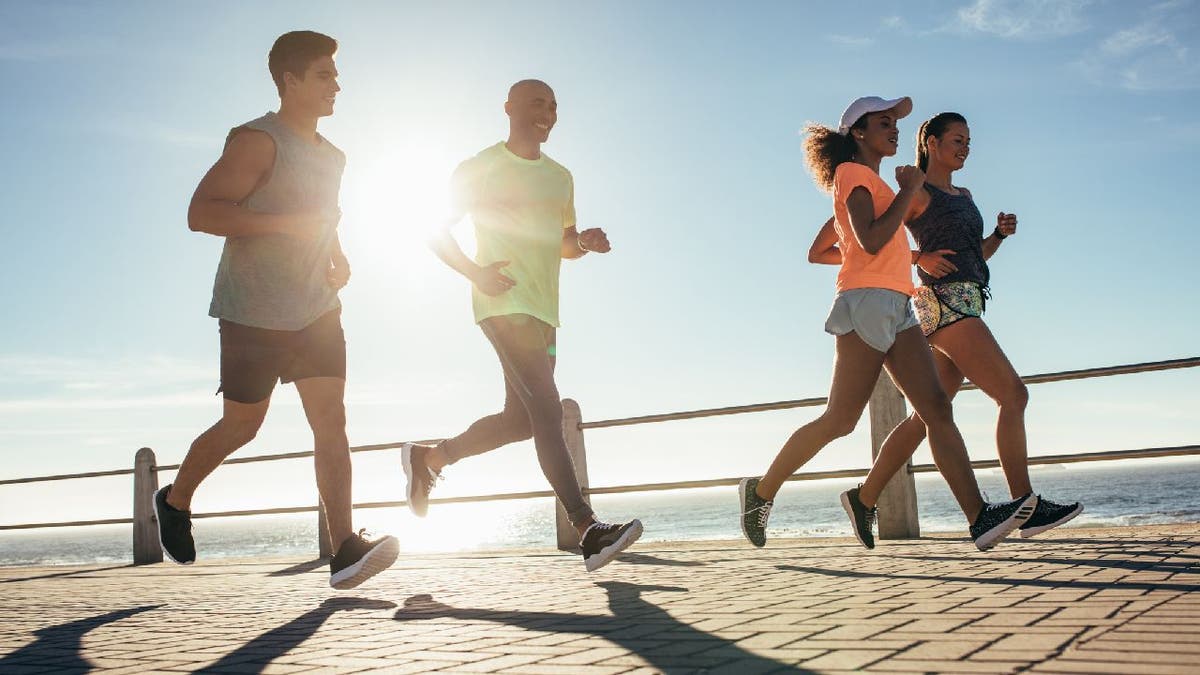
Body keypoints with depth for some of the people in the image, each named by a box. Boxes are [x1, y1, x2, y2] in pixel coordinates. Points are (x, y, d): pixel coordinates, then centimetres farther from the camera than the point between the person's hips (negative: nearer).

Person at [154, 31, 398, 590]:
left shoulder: (331, 157, 14)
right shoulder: (258, 142, -12)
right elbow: (201, 213, -21)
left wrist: (338, 258, 11)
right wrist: (286, 222, -27)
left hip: (317, 312, 6)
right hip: (254, 316, -6)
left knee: (331, 423, -7)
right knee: (242, 425, 8)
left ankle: (345, 550, -11)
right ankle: (174, 501, 35)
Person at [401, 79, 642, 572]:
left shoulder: (560, 178, 20)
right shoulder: (480, 169, 2)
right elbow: (439, 234, 3)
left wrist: (585, 241, 2)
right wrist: (476, 272, -13)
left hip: (543, 310, 8)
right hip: (503, 304, -8)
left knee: (521, 419, 9)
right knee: (547, 408, -19)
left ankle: (428, 458, 29)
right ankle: (588, 530, -25)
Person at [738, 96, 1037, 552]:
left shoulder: (868, 178, 25)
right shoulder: (853, 173, -3)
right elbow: (871, 241, -18)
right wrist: (909, 189, -9)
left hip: (895, 309, 9)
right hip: (868, 301, -9)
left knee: (936, 408, -4)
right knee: (840, 419, -8)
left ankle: (979, 518, -10)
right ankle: (762, 492, 5)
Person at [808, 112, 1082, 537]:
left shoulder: (964, 196, 24)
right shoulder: (916, 193, -1)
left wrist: (1000, 233, 8)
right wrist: (919, 257, -11)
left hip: (966, 306, 9)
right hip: (944, 302, -9)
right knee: (1013, 394, -13)